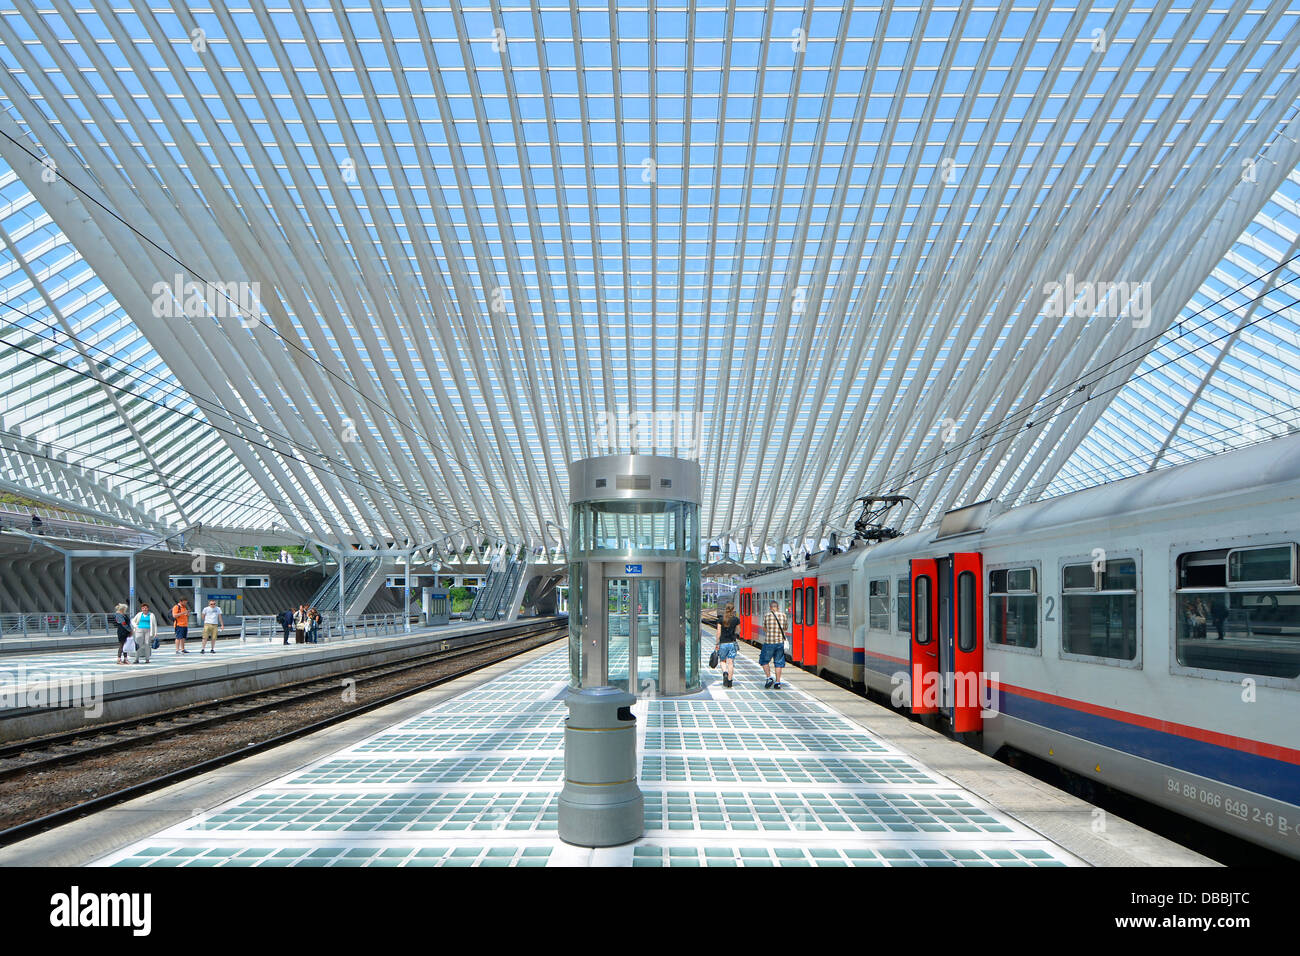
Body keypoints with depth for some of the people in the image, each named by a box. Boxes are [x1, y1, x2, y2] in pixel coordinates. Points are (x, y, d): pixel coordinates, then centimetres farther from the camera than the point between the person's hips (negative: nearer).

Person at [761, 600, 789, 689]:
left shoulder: (766, 615, -3)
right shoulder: (783, 615, 2)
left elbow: (764, 629, 4)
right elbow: (785, 629, 10)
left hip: (768, 642, -2)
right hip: (780, 642, 2)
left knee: (764, 661, 14)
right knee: (779, 663, 11)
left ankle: (769, 678, 0)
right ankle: (777, 682, 9)